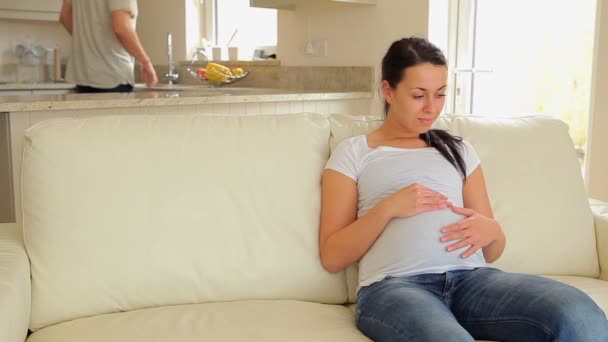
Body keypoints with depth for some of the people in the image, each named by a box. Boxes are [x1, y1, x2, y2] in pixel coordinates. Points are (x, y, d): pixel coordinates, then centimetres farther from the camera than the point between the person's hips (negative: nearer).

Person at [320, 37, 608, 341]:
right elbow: (332, 257, 5)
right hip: (394, 286, -4)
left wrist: (491, 230, -1)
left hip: (471, 278, 5)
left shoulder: (458, 150, 24)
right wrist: (387, 208, -8)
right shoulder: (353, 153, 13)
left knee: (579, 314, -26)